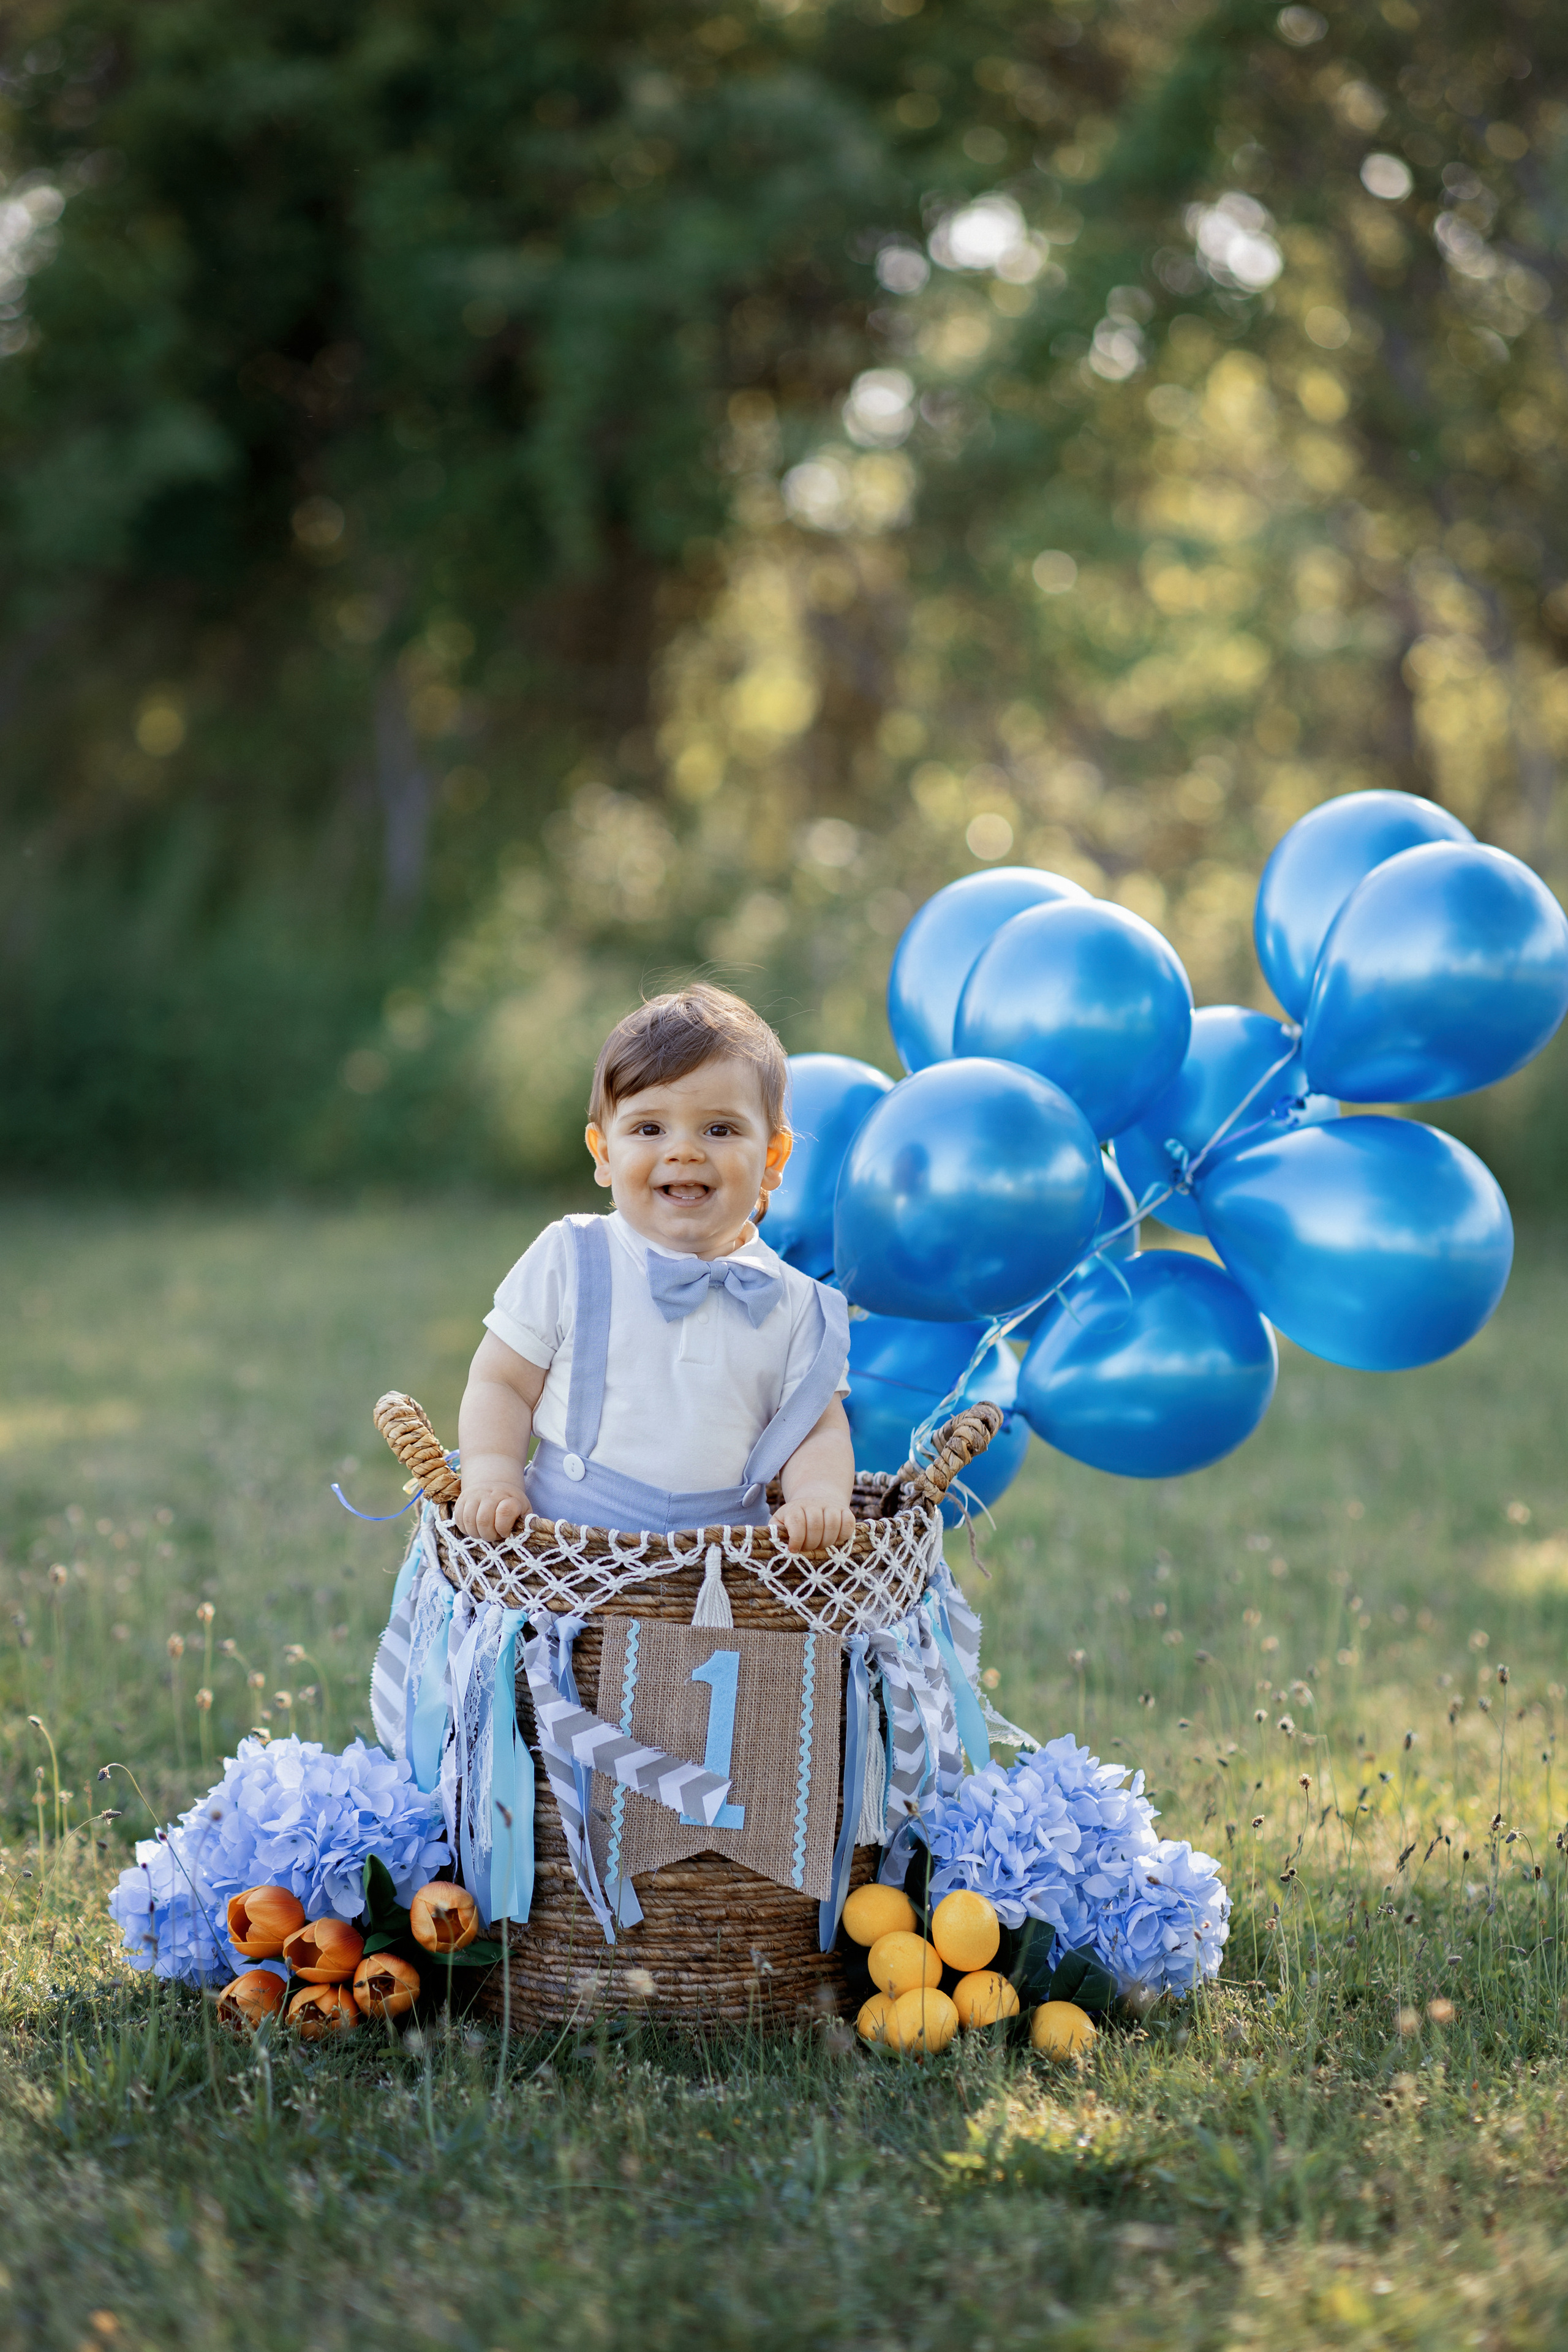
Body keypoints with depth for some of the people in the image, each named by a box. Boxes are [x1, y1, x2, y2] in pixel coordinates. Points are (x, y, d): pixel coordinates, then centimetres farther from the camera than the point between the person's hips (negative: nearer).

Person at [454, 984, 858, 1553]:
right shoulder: (568, 1261, 5)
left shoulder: (795, 1307, 9)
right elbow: (499, 1384, 7)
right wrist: (492, 1478, -11)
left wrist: (819, 1496, -14)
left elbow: (818, 1433, 8)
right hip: (564, 1545, -1)